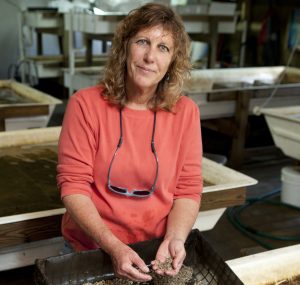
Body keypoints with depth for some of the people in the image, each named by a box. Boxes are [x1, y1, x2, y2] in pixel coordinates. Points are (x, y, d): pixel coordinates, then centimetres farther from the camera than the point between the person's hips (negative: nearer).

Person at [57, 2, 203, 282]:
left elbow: (188, 189, -5)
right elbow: (73, 185, -14)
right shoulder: (86, 104, -12)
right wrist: (114, 246, -23)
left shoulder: (185, 112, -7)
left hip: (156, 251, 1)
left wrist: (174, 239, -21)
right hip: (91, 248, -1)